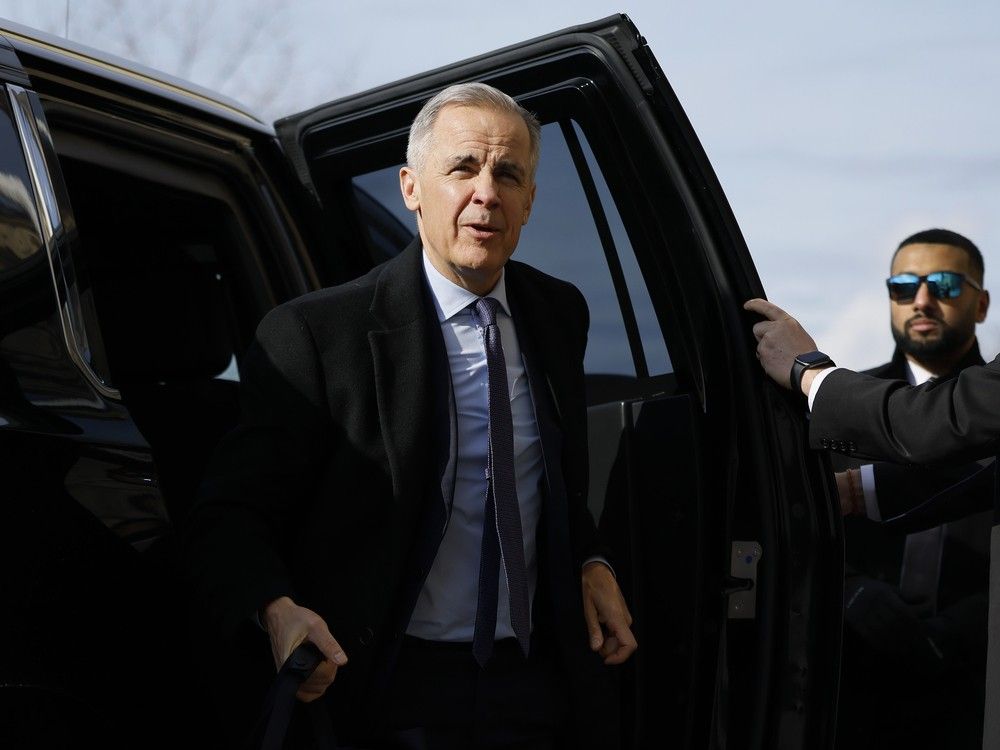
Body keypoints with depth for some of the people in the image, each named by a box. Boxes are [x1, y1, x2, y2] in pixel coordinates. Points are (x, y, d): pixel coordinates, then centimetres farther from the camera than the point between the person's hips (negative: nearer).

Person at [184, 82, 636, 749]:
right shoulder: (316, 332, -14)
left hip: (534, 684, 6)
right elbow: (233, 512, -14)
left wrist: (589, 563, 2)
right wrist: (276, 608, -33)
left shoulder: (561, 314, 5)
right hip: (394, 696, -5)